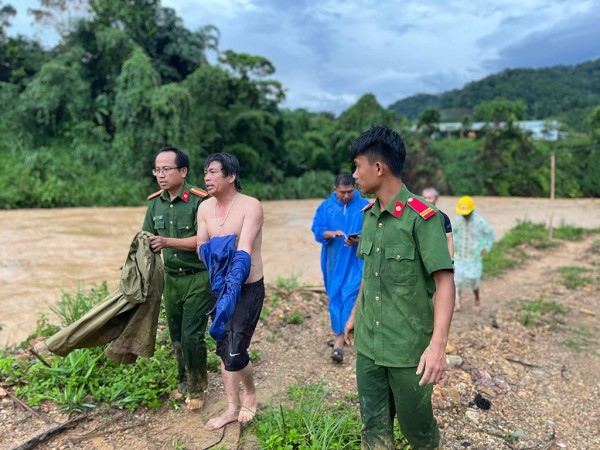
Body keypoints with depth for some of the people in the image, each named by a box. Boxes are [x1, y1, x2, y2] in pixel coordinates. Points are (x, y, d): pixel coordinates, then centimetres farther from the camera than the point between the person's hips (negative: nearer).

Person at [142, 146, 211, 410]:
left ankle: (197, 389, 18)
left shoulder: (199, 201, -16)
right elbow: (147, 239, 11)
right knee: (176, 336, 15)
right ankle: (184, 383, 36)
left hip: (198, 279, -6)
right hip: (171, 278, 6)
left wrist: (167, 242, -28)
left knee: (191, 336, -3)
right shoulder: (155, 202, 4)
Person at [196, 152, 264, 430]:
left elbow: (244, 251, -25)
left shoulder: (250, 206, -16)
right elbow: (201, 248, -1)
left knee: (235, 353, -8)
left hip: (248, 288, -6)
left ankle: (250, 392, 25)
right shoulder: (205, 208, 2)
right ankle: (233, 408, 29)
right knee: (223, 350, 12)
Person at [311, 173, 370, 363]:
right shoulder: (325, 207, 5)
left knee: (349, 297, -11)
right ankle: (340, 334, 30)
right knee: (335, 297, 11)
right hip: (333, 260, 4)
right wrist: (332, 233, -22)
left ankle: (339, 342, -11)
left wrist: (358, 239, -27)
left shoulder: (365, 206, -2)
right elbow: (317, 230, -1)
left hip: (355, 260, -3)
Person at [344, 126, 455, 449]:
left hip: (409, 348, -6)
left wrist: (437, 345, -28)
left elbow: (444, 281, -20)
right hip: (367, 344, 6)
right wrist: (354, 315, 21)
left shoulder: (422, 217, -17)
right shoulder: (369, 216, 5)